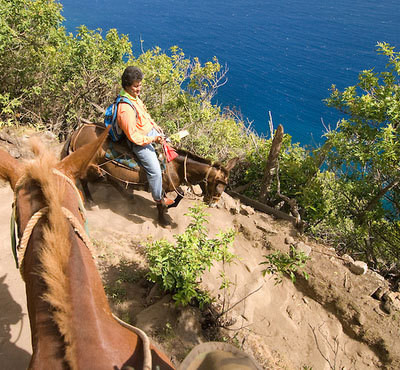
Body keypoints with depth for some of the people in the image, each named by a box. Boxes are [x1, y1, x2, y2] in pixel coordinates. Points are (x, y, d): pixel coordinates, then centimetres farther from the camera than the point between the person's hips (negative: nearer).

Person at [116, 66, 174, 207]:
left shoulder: (134, 95, -2)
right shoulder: (125, 109, -33)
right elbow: (133, 136, -29)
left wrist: (154, 125, 10)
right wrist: (153, 140, -28)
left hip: (149, 130, 10)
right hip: (140, 142, -10)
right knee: (155, 171, -8)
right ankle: (158, 198, 13)